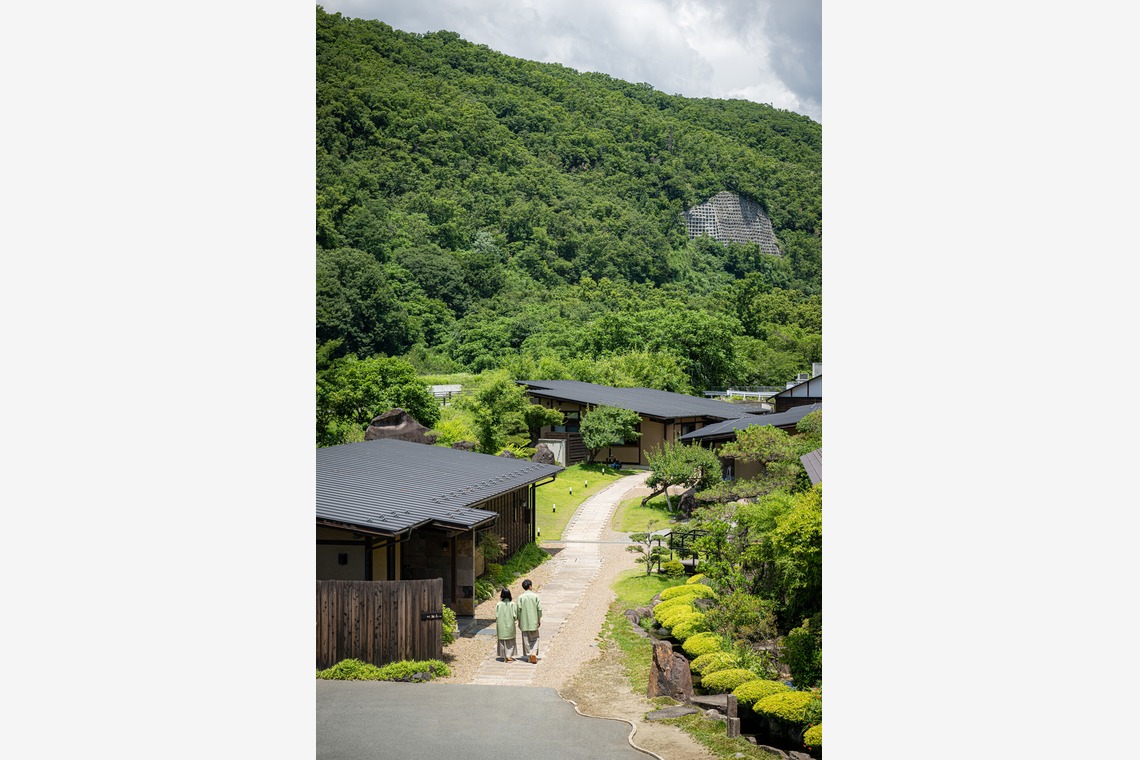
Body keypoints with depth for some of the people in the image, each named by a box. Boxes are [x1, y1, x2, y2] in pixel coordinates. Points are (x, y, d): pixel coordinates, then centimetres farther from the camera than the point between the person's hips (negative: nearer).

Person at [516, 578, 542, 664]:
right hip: (534, 621, 0)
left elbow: (519, 610, -6)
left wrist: (519, 621, 4)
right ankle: (534, 653, -8)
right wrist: (539, 619, 6)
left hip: (524, 622, 0)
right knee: (535, 638, 11)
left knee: (526, 639, 9)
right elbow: (539, 609, -5)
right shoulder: (535, 596, -6)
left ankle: (529, 656, 11)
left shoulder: (521, 597, -6)